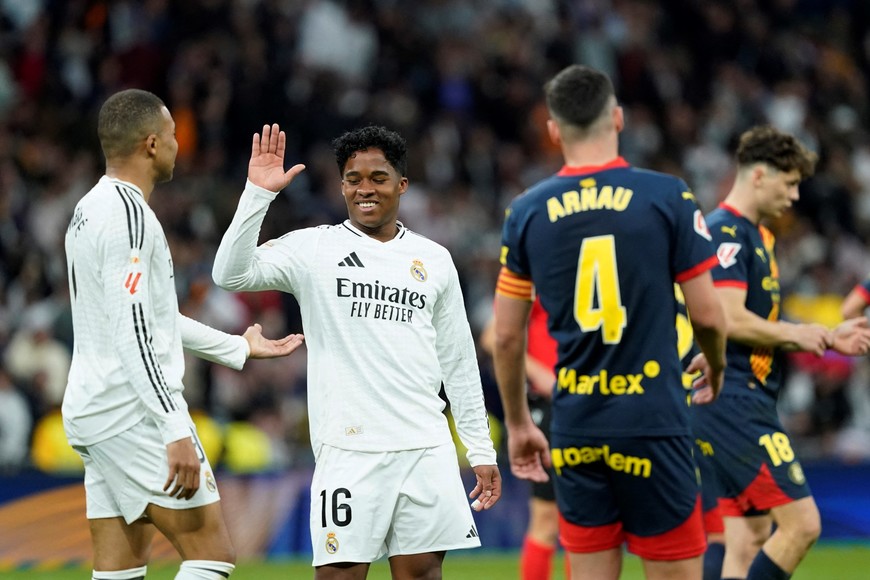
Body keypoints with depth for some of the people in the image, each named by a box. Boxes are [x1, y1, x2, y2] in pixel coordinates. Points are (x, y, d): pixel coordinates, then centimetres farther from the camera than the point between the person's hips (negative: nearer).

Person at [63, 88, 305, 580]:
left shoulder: (90, 212, 18)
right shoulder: (129, 214, -14)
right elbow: (133, 333, -22)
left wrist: (239, 347, 35)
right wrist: (176, 431, -25)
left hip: (90, 411, 10)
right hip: (134, 412, -10)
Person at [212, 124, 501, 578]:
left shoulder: (434, 260, 13)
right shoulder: (313, 248, 3)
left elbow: (458, 362, 17)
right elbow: (231, 274, -11)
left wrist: (481, 451, 14)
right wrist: (258, 194, -19)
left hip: (427, 449, 3)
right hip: (349, 450, -3)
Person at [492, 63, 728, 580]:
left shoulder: (526, 212, 3)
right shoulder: (668, 197, -6)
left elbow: (506, 336, 7)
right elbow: (708, 315, -2)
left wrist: (519, 425, 21)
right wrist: (715, 366, 20)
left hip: (575, 428, 3)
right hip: (654, 422, -3)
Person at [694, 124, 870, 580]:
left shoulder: (757, 236, 19)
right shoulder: (727, 233, -13)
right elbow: (731, 320, -22)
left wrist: (829, 338, 14)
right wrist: (796, 334, -9)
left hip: (750, 402, 11)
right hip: (733, 401, -11)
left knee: (750, 538, 8)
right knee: (801, 522, -13)